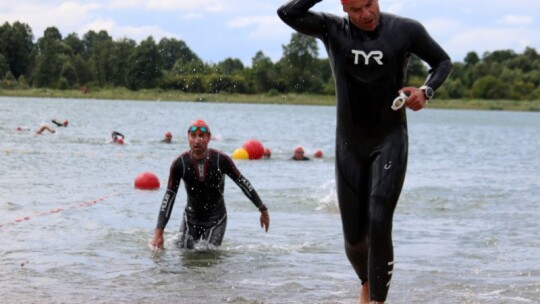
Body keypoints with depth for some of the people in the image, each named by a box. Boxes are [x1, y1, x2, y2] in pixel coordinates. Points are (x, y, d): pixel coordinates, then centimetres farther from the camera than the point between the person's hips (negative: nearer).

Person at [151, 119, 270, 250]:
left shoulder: (221, 160, -18)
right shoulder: (180, 164, -15)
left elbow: (243, 183, -4)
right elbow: (169, 196, -11)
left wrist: (263, 210, 0)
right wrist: (158, 233, -16)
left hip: (216, 219, -2)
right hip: (191, 217, 2)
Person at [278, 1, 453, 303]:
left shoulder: (406, 30, -6)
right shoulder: (333, 29, -4)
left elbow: (443, 62, 8)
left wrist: (426, 91, -11)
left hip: (390, 141, -2)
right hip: (350, 144, 2)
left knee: (379, 224, -17)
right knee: (353, 236, 7)